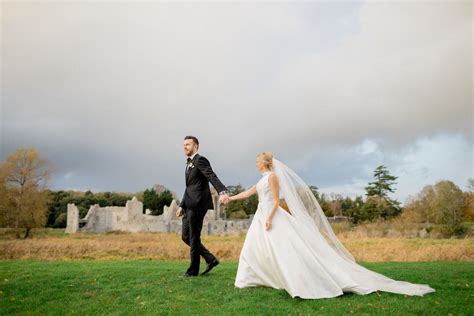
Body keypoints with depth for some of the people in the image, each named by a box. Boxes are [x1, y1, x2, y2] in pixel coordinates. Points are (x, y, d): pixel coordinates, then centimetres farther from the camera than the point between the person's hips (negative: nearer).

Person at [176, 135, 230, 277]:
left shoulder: (200, 160, -8)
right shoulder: (189, 164, 21)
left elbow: (212, 177, -24)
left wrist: (222, 192, -41)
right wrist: (182, 206, 20)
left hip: (198, 204, -10)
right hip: (190, 206, 10)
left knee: (194, 238, -1)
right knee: (186, 236, 12)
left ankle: (193, 270, 13)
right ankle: (211, 259, 20)